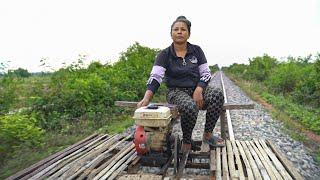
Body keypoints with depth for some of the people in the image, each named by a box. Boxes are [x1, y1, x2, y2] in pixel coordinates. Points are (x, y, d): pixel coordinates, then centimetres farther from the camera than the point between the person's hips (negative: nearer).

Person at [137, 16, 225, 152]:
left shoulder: (196, 50, 6)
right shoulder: (164, 54, -2)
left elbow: (206, 73, 3)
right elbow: (155, 77, -15)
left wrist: (199, 90, -18)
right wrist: (146, 98, -32)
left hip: (197, 89, 3)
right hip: (177, 92, -3)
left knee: (217, 94, -27)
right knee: (190, 106, -36)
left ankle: (207, 135, -9)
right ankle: (186, 142, -9)